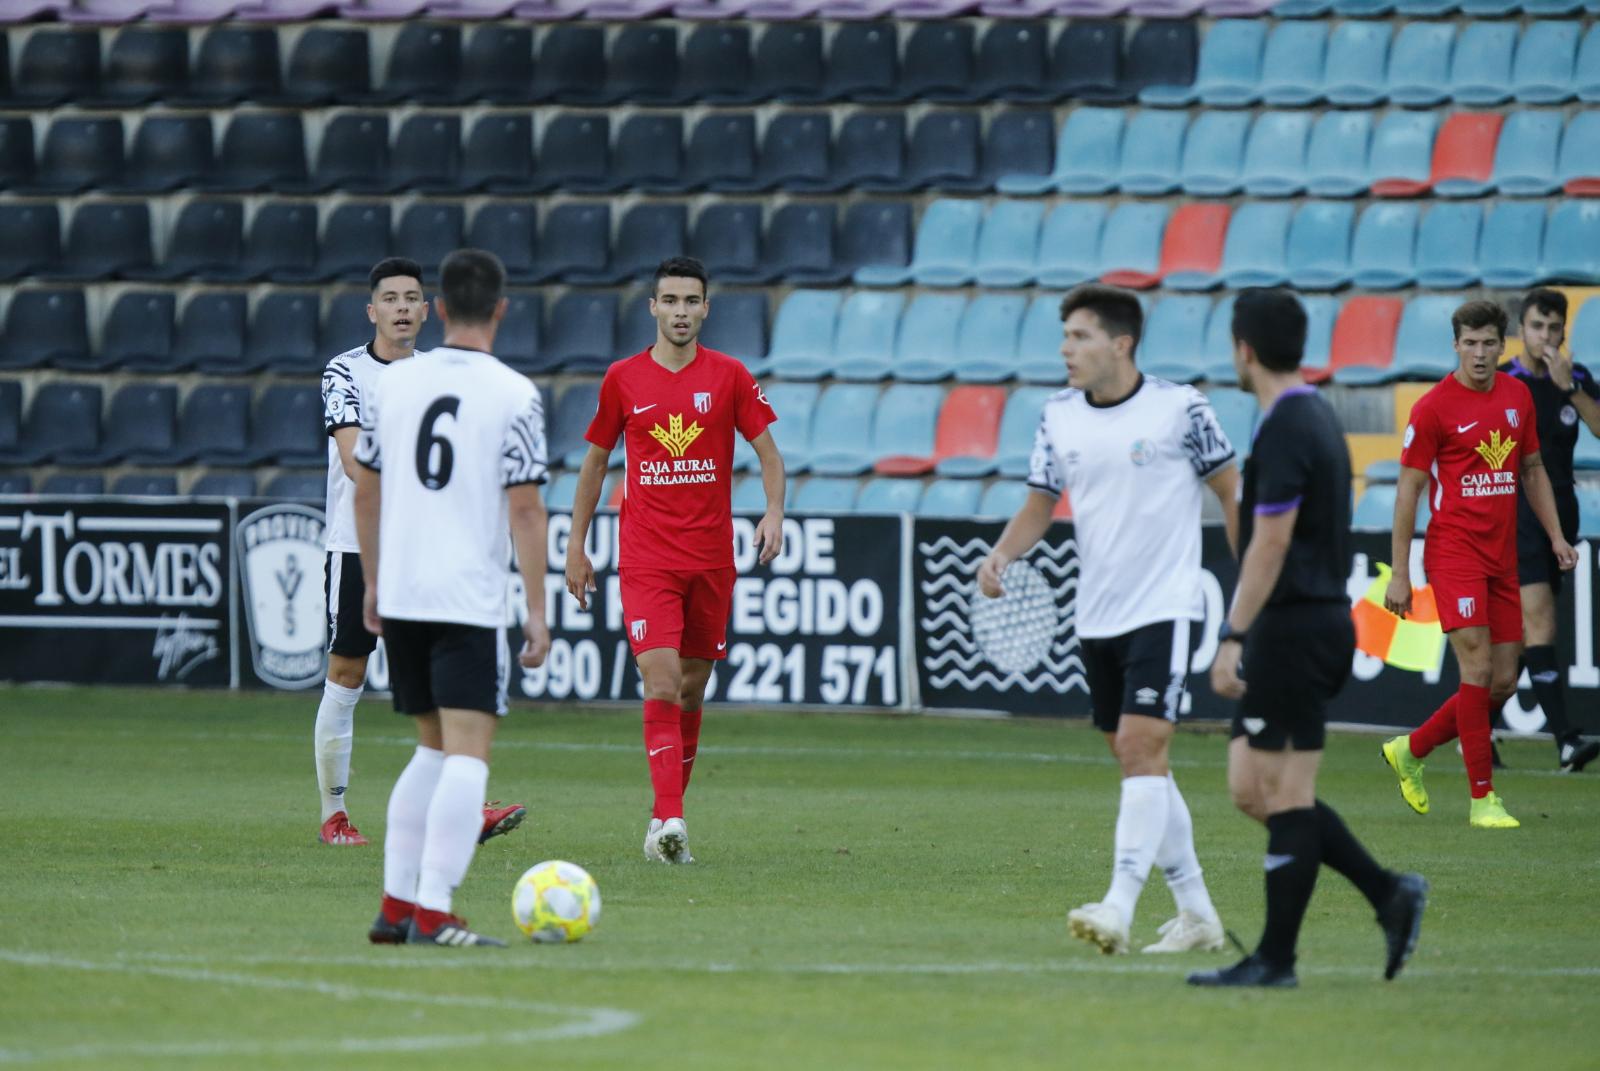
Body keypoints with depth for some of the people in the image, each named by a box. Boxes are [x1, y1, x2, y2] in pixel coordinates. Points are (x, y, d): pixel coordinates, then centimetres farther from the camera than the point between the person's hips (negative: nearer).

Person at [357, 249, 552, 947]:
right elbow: (524, 509, -10)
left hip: (400, 598, 5)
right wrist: (537, 611, -6)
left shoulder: (392, 385, 7)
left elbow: (365, 492, 13)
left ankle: (397, 904, 14)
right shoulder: (514, 396, -7)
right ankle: (433, 914, -14)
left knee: (434, 749, 18)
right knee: (468, 755, -5)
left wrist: (373, 586, 24)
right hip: (471, 601, -5)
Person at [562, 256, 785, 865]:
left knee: (692, 689, 8)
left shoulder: (729, 376, 3)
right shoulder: (623, 380, 4)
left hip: (710, 557, 2)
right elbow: (594, 463, 13)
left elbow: (768, 453, 5)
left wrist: (773, 514, -14)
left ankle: (666, 819, 20)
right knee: (661, 683, -16)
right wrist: (576, 546, 11)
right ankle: (669, 820, -23)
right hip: (646, 558, -2)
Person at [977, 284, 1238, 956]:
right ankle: (1197, 913, 19)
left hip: (1163, 610, -6)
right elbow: (1040, 505, 13)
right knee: (1139, 764, 9)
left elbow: (1231, 492, 1)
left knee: (1140, 747, -17)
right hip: (1096, 616, 6)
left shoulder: (1180, 409, -8)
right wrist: (1001, 555, -6)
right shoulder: (1059, 416, 6)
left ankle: (1119, 907, -23)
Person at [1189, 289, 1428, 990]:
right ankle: (1388, 894, 7)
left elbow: (1271, 544, -20)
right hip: (1322, 617, 10)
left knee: (1284, 797, -5)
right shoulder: (1318, 418, 16)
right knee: (1253, 788, 11)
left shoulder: (1286, 430, -15)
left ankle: (1275, 959, -1)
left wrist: (1232, 638, -20)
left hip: (1293, 631, -10)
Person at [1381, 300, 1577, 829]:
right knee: (1477, 668, -14)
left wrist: (1556, 536, 12)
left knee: (1502, 683, 5)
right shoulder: (1433, 407, -7)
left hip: (1502, 556, 6)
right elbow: (1408, 490, -5)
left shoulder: (1517, 396, 10)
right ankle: (1482, 798, -9)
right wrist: (1399, 574, -8)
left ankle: (1410, 751, 25)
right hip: (1454, 549, -6)